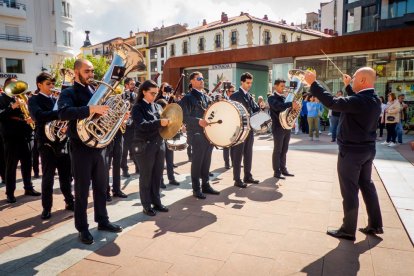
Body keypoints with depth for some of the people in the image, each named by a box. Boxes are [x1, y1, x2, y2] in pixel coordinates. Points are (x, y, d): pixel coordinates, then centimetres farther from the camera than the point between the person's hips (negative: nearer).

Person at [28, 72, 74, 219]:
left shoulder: (57, 99, 14)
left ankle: (69, 202, 23)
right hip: (47, 143, -4)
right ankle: (46, 208, 13)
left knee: (66, 175, 11)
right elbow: (39, 116, -23)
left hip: (62, 141, 5)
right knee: (48, 177, 2)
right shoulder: (34, 100, -3)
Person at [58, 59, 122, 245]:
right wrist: (91, 109, -36)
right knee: (82, 190, 4)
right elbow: (63, 113, -27)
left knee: (101, 187, 14)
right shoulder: (69, 93, -7)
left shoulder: (96, 92, 13)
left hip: (98, 146, 6)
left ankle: (102, 221, 30)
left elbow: (102, 115, 16)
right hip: (81, 148, -6)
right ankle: (82, 228, 18)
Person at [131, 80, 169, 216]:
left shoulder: (157, 106, 13)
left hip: (159, 144, 6)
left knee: (157, 175, 11)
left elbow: (162, 122, 17)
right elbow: (142, 125, -22)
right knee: (146, 177, 4)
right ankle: (147, 206, 14)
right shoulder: (138, 108, -7)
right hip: (145, 146, -6)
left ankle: (156, 202, 25)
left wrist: (167, 123, -6)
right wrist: (159, 123, -34)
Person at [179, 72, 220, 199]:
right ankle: (196, 189, 10)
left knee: (207, 161, 13)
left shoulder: (206, 97, 16)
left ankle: (206, 185, 25)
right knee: (197, 162, -1)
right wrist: (198, 121, -25)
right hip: (197, 135, -7)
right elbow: (185, 117, -14)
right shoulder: (188, 98, -5)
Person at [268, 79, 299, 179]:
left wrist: (295, 106, -6)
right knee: (277, 150, -2)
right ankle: (277, 171, 4)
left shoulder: (285, 97, 16)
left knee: (284, 150, 13)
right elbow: (277, 106, -28)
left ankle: (283, 169, 22)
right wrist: (291, 104, -39)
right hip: (278, 127, -7)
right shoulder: (272, 97, -7)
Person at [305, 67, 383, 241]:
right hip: (367, 149, 9)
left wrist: (313, 83, -25)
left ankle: (348, 230, 11)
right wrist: (348, 86, 30)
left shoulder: (361, 101, -24)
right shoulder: (374, 100, 6)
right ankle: (375, 225, 29)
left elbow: (332, 102, -31)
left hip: (352, 151, -9)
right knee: (366, 185, 18)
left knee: (350, 190, 0)